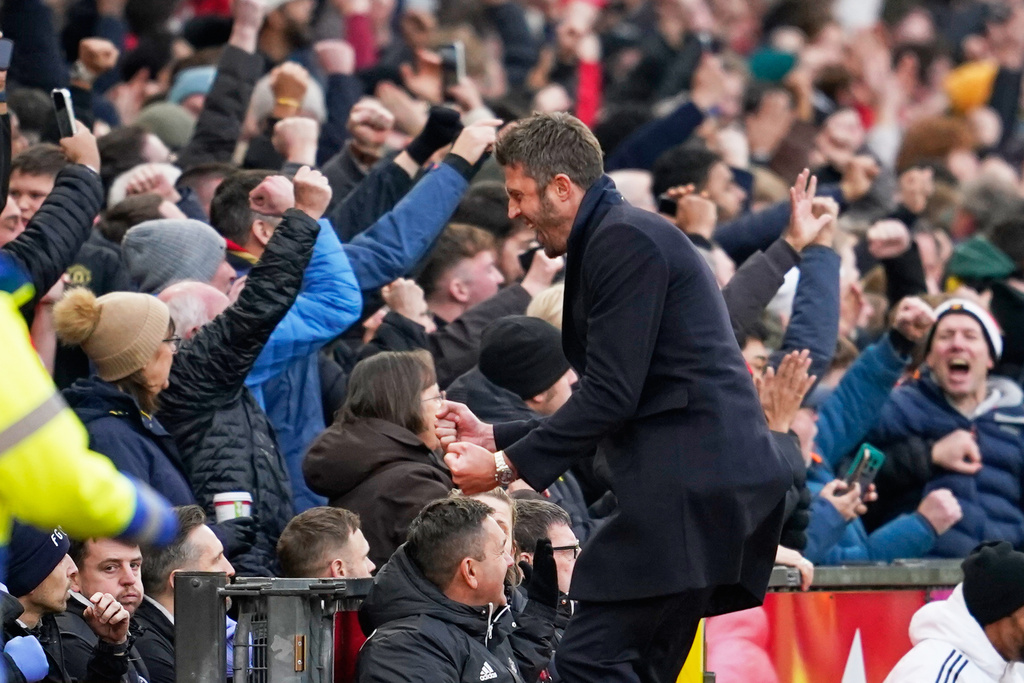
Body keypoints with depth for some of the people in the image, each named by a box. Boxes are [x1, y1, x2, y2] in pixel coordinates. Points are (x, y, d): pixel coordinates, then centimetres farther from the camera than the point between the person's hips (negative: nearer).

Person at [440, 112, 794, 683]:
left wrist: (507, 465, -10)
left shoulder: (624, 241, -9)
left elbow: (611, 396, -16)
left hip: (692, 486, -11)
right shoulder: (621, 237, 24)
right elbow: (616, 402, 26)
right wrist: (493, 436, 21)